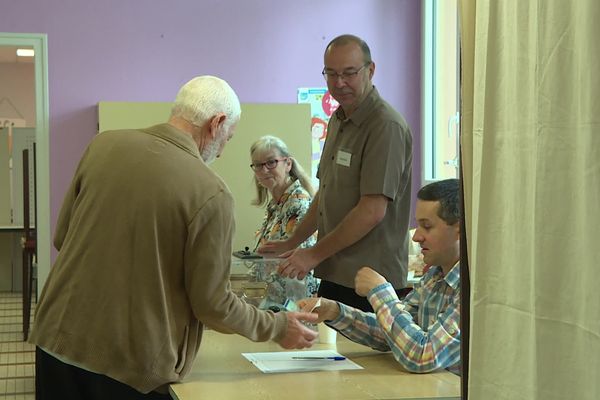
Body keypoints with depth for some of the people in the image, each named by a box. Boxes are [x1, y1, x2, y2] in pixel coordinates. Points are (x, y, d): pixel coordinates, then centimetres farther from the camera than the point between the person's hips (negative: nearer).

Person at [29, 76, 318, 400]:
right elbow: (212, 303, -9)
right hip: (133, 366, -4)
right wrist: (277, 327, 7)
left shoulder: (103, 146, -1)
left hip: (57, 340, 5)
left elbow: (62, 237, 9)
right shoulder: (211, 194, -14)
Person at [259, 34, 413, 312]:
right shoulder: (338, 120, 15)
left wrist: (315, 254, -14)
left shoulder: (386, 126, -15)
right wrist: (292, 244, 18)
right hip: (334, 275, 8)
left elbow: (372, 211, -20)